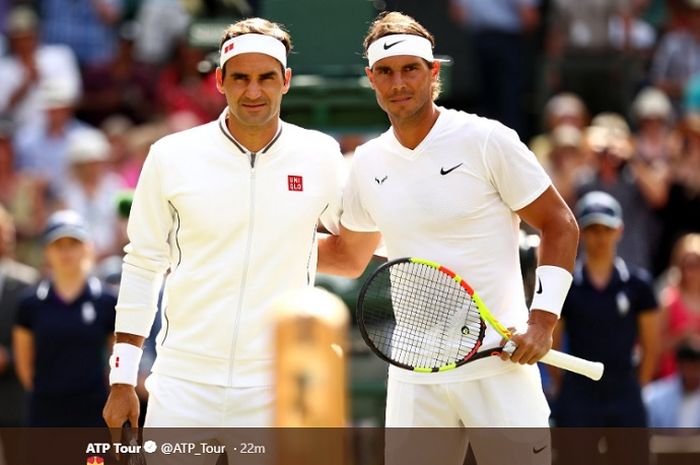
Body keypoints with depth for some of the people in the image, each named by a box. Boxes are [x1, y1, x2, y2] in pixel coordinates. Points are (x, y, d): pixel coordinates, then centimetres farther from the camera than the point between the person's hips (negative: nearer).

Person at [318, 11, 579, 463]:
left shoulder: (487, 141, -6)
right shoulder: (367, 163, 9)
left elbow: (560, 225, -2)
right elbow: (349, 256, 25)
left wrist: (543, 319, -12)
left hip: (498, 365, -4)